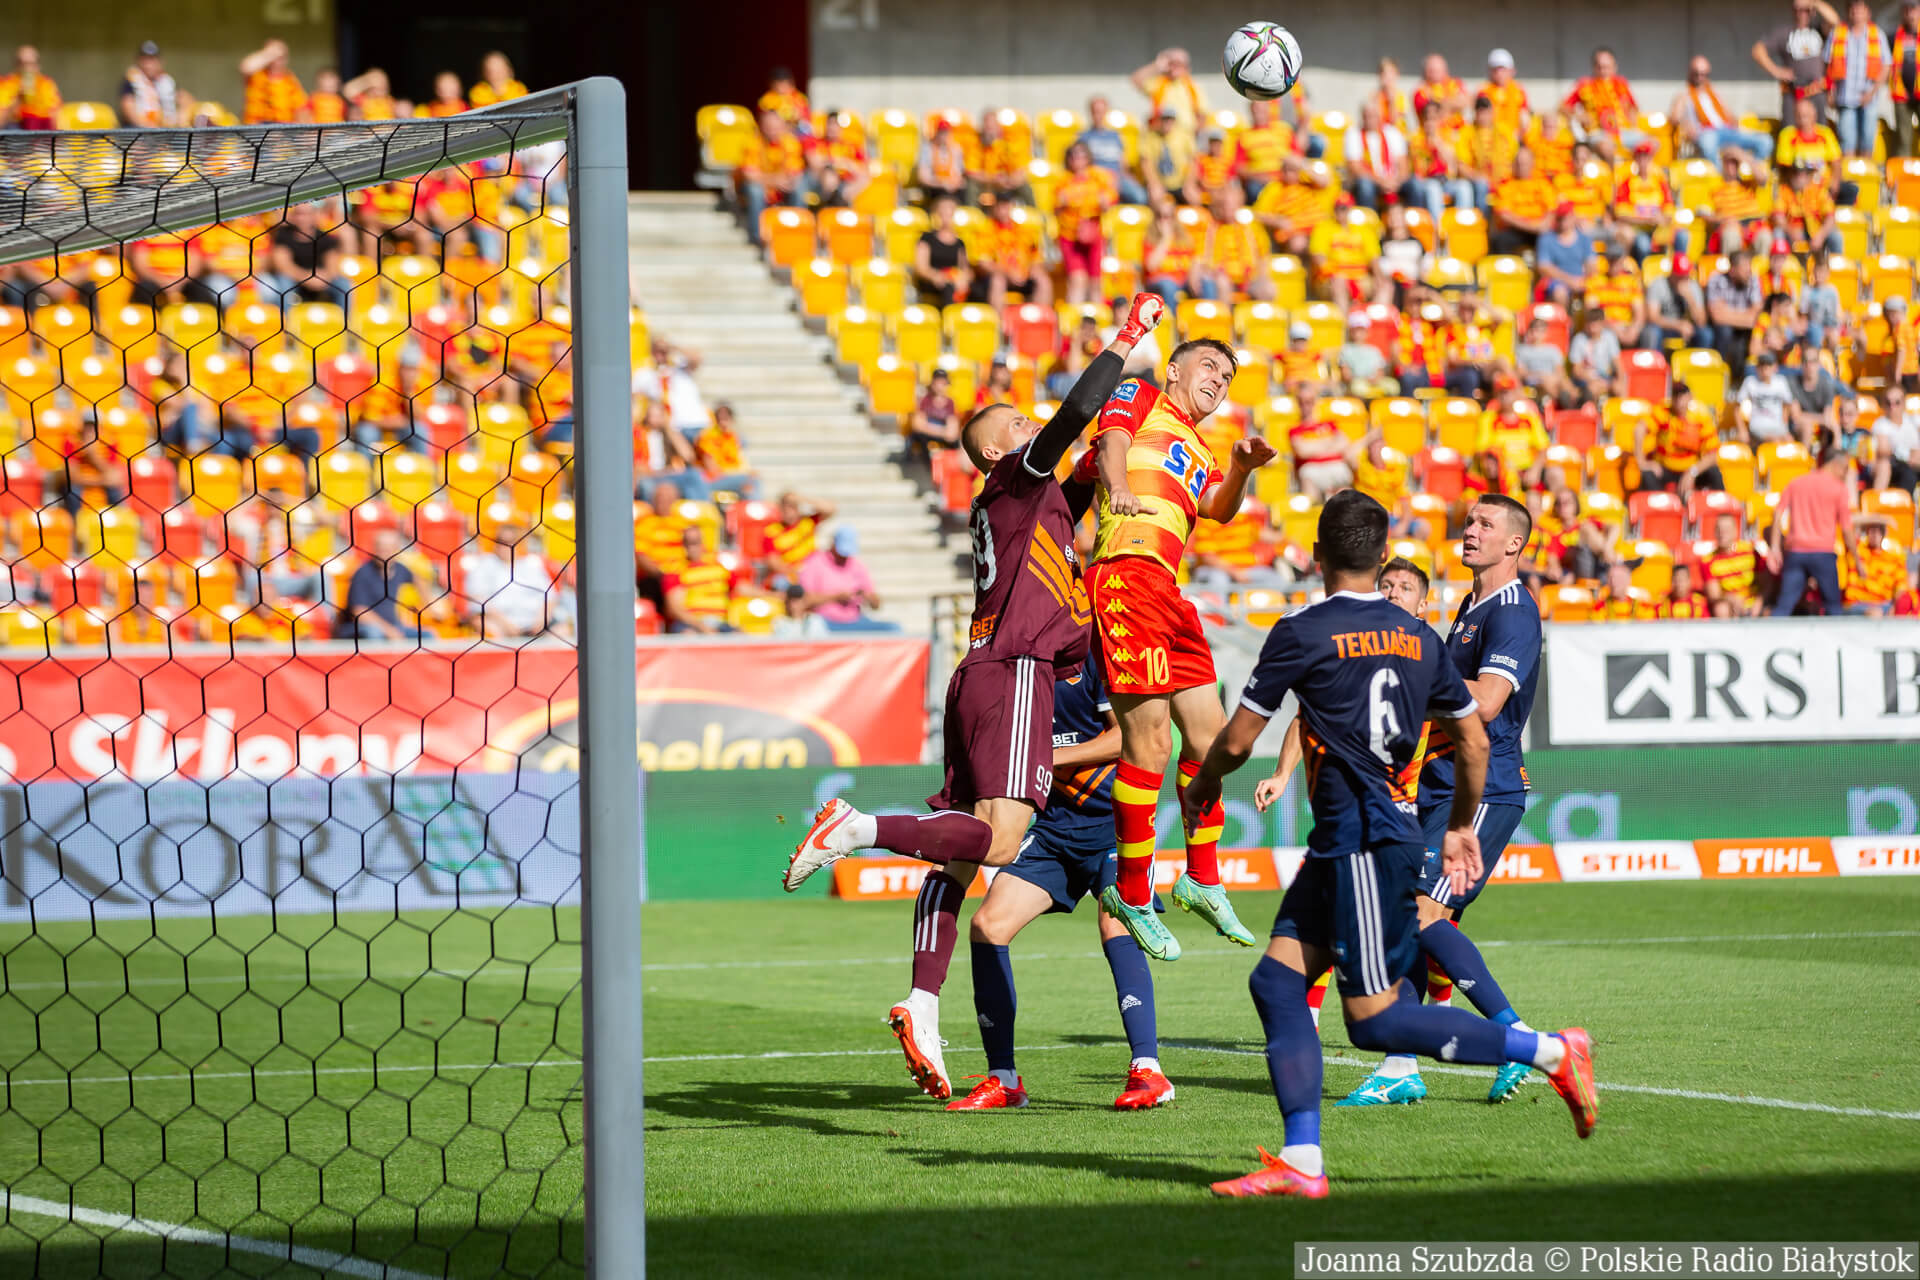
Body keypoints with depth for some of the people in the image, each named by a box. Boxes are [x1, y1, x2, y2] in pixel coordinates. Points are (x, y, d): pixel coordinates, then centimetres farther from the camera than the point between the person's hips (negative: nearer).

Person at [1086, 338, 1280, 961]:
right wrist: (1117, 485, -28)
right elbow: (1112, 441, -7)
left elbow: (1218, 508, 14)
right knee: (1149, 739, -12)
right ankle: (1131, 893, -5)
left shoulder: (1201, 455, 31)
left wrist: (1240, 470, -5)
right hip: (1128, 572, -9)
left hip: (1168, 594, 9)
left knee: (1208, 734, 11)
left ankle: (1202, 881, 24)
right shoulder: (1139, 397, 12)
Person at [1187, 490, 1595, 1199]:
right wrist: (1460, 828, 34)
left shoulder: (1302, 633, -8)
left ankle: (1550, 1052, -5)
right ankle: (1301, 1163, -1)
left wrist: (1201, 786, 18)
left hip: (1367, 846, -8)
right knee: (1276, 979, 6)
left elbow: (1237, 740, -3)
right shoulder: (1417, 637, 13)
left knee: (1375, 1021, -5)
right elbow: (1473, 743, 19)